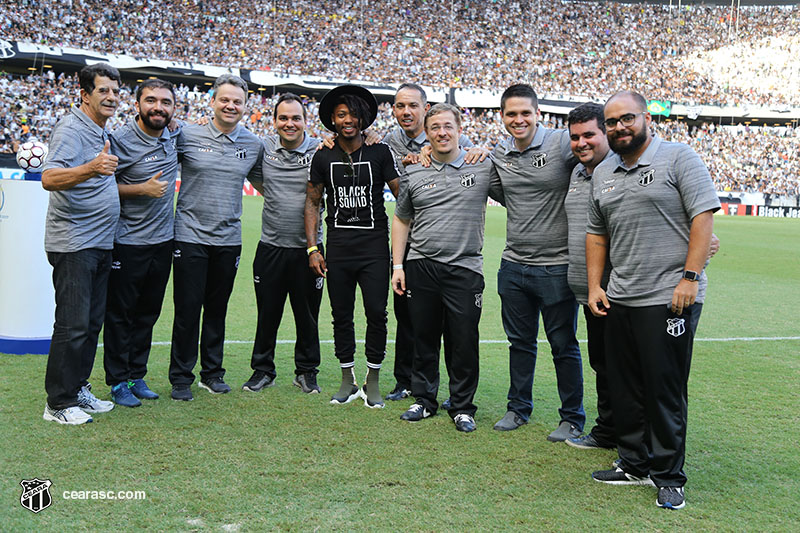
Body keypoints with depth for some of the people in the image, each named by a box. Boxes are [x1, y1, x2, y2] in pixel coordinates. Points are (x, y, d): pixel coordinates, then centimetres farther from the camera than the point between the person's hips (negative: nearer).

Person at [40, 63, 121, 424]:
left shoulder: (103, 131, 15)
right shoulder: (71, 129, -13)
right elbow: (49, 178, -31)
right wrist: (91, 168, -44)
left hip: (101, 243, 9)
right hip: (72, 242, -9)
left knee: (92, 323, 12)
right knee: (73, 324, -8)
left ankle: (78, 390, 23)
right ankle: (59, 403, 3)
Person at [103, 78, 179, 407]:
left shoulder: (173, 137, 5)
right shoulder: (121, 140, -13)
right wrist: (142, 189, -19)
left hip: (163, 241, 6)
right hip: (127, 242, -6)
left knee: (148, 313, 13)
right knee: (121, 314, 4)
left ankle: (136, 376, 25)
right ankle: (118, 381, 16)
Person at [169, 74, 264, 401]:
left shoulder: (254, 145, 7)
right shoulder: (187, 135, -3)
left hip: (229, 239, 3)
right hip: (191, 236, -3)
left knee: (217, 309, 12)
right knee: (187, 309, 1)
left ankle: (212, 373, 26)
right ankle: (181, 378, 14)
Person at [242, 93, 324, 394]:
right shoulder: (263, 147, 3)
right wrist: (269, 193, 3)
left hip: (307, 248, -1)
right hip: (271, 246, 2)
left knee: (307, 315, 9)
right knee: (267, 314, 10)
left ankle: (306, 372, 25)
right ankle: (263, 370, 25)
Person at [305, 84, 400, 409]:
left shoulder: (379, 153, 2)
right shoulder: (323, 158, 8)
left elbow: (402, 196, 4)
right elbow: (313, 203, 11)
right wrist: (312, 248, 4)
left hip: (375, 248, -2)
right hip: (338, 248, 2)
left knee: (377, 313, -3)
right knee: (341, 315, 7)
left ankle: (373, 382, 12)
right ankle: (348, 381, 20)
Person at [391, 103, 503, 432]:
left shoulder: (483, 168, 2)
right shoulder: (414, 174, 8)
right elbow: (401, 220, 14)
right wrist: (398, 265, 8)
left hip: (465, 269, -2)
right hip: (421, 269, 2)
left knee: (465, 342, 2)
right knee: (424, 339, 10)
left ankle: (462, 407, 17)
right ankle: (424, 399, 26)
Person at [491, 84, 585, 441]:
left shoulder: (561, 143, -10)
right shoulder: (497, 154, 6)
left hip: (556, 266, -5)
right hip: (514, 265, 5)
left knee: (564, 345, 7)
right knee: (520, 341, 16)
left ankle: (572, 419, 21)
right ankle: (518, 408, 33)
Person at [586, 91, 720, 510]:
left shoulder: (679, 158, -4)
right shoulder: (602, 173, 15)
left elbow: (704, 217, -10)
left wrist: (690, 277, -17)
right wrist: (594, 286, 11)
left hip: (670, 298, -6)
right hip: (619, 299, 6)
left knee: (665, 391, 0)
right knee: (624, 389, 12)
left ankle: (669, 477, 15)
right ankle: (635, 464, 27)